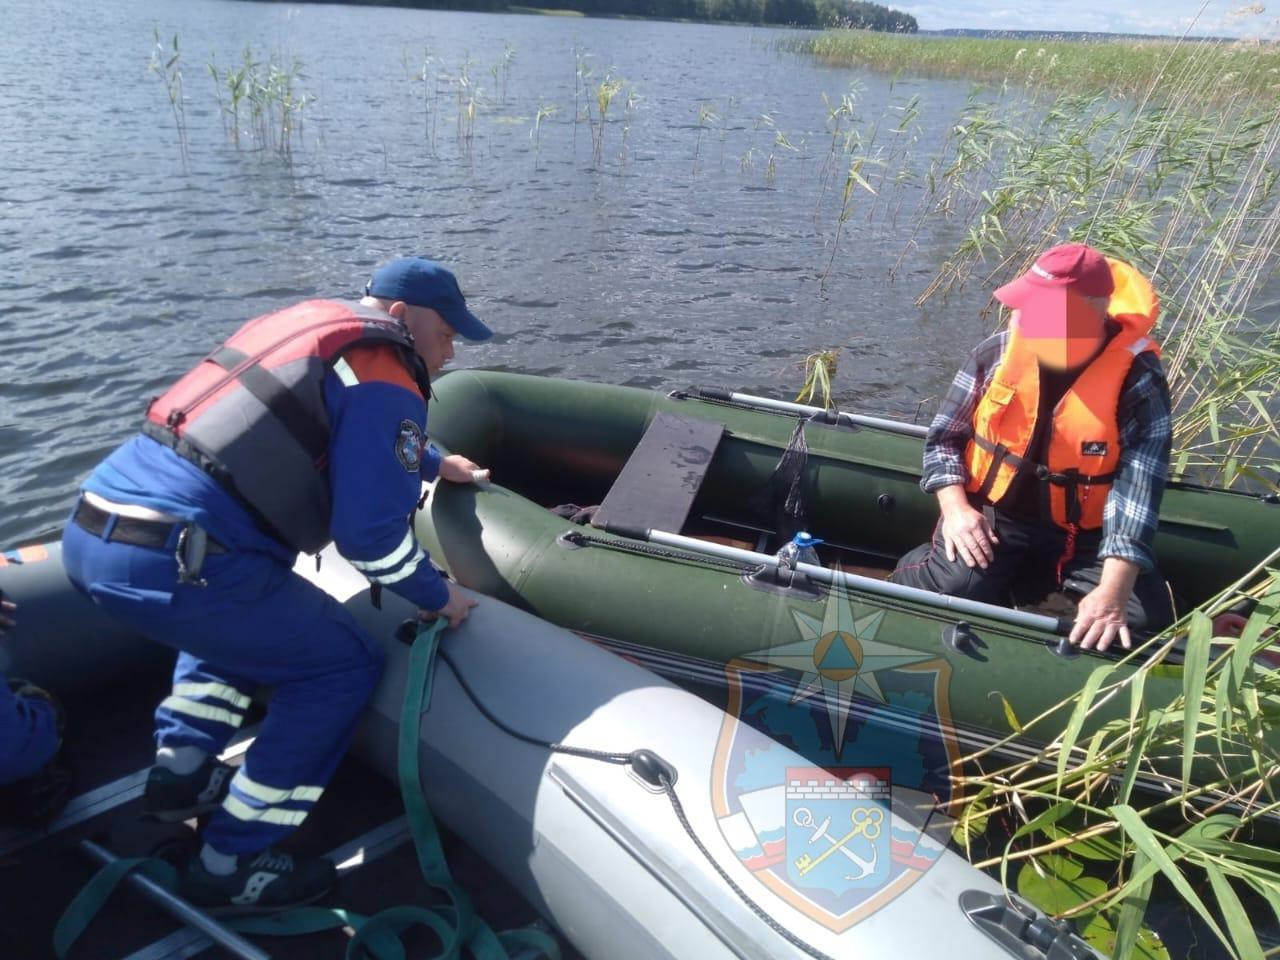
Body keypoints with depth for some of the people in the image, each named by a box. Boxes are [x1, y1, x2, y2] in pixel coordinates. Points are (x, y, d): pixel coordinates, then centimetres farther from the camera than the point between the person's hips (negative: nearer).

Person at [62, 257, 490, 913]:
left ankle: (180, 772, 33)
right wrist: (438, 598, 6)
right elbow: (369, 533, -11)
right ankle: (230, 869, 11)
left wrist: (436, 463, 51)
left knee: (241, 606, 36)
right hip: (170, 562, -9)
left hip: (89, 532, 9)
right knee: (344, 665, 5)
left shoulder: (309, 325, 21)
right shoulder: (385, 386, -6)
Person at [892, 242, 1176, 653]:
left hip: (1084, 534, 1)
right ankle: (919, 570, 9)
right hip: (992, 515, -1)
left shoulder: (1139, 382, -15)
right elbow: (944, 436, 1)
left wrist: (1112, 592, -34)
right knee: (952, 585, -28)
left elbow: (1137, 494, -23)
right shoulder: (998, 352, -8)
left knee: (1145, 620, -12)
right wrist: (956, 508, -15)